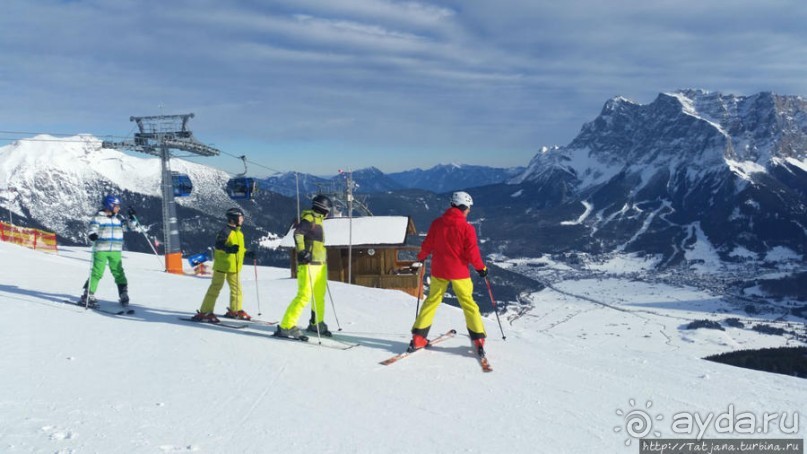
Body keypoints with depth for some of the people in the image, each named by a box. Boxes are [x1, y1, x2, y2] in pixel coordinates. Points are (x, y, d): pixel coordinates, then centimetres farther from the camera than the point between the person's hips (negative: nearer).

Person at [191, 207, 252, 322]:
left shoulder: (239, 232, 14)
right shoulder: (225, 231, -14)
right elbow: (218, 245, -26)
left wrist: (247, 252, 15)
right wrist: (228, 249, -42)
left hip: (234, 267, 8)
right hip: (222, 265, -8)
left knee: (236, 288, 13)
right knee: (215, 288, -7)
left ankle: (235, 310, 29)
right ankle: (204, 313, -4)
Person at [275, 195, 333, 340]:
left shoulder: (317, 220, 20)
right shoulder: (310, 218, -9)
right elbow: (298, 233, -23)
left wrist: (324, 257, 33)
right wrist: (302, 252, -30)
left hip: (319, 264, 10)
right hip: (309, 264, -10)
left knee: (320, 295, 17)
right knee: (304, 295, -15)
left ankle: (316, 324, 31)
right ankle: (286, 327, -14)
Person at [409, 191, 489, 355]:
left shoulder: (437, 223, -2)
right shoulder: (467, 228, -11)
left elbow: (427, 245, 3)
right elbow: (472, 252, -11)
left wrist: (421, 257, 22)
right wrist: (481, 267, 5)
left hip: (438, 270, 3)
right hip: (459, 272, -3)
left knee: (432, 301, 13)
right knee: (468, 303, 9)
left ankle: (418, 337, 8)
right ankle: (478, 339, 6)